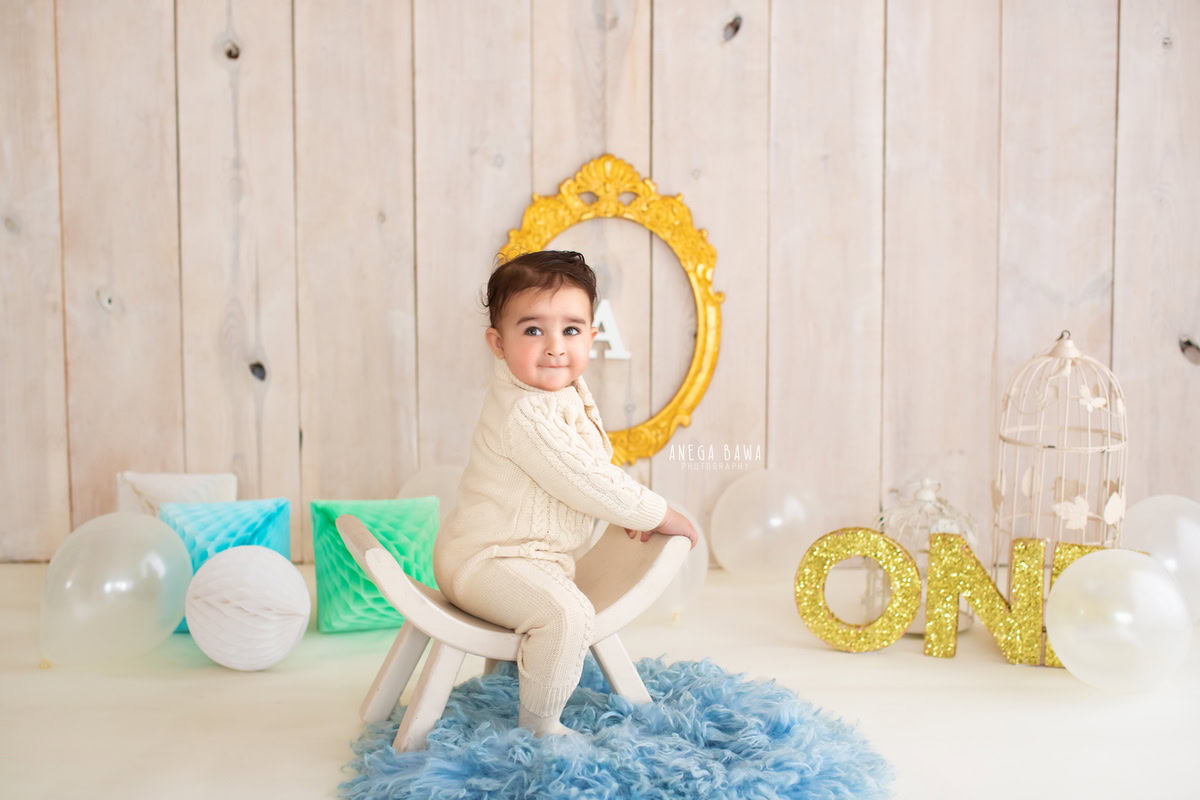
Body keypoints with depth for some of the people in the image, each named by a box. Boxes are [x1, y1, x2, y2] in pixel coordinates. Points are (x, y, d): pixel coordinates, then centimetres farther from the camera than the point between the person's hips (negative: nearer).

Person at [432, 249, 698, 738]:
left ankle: (504, 676, 50)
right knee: (565, 612, -32)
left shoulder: (570, 391, 3)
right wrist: (664, 518, -15)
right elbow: (588, 484, -27)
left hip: (527, 555, 11)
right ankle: (537, 728, -13)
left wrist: (628, 508, 6)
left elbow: (595, 464, 19)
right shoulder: (525, 415, -28)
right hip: (485, 562, -11)